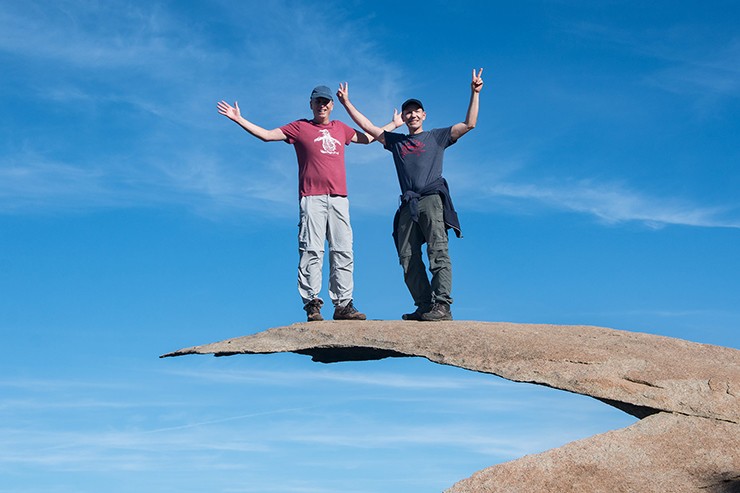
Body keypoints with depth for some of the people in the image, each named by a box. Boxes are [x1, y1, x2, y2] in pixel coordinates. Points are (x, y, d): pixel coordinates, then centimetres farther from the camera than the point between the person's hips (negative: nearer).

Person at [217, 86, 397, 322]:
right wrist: (239, 120, 1)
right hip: (312, 198, -4)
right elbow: (266, 134, 7)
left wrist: (395, 124, 39)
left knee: (343, 251, -1)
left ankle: (343, 305, 1)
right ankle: (312, 304, -8)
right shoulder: (300, 127, 10)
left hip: (339, 198, 4)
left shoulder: (340, 129, 22)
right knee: (312, 251, -9)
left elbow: (368, 138, 36)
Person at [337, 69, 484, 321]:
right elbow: (367, 126, 29)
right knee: (408, 258, -5)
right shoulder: (395, 141, 27)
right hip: (408, 204, 5)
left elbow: (469, 124, 11)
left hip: (432, 198, -4)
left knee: (438, 252, -17)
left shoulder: (436, 136, 18)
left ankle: (442, 305, -25)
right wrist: (346, 103, 26)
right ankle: (425, 306, -5)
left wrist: (475, 93, 3)